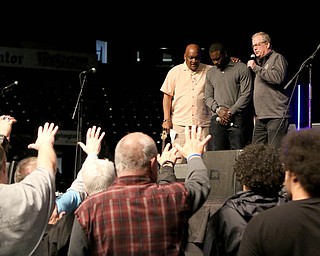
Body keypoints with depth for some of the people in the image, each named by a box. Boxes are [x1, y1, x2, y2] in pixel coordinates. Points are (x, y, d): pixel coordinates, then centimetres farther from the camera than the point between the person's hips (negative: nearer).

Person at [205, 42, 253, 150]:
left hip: (236, 118, -4)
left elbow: (246, 95, -4)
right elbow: (208, 97, 15)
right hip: (217, 119, 4)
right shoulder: (210, 73, 19)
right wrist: (218, 110, -5)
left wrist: (230, 112, -9)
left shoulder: (241, 68, 3)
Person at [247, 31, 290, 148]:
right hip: (260, 117, 8)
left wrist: (256, 68, -12)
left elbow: (278, 78, -19)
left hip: (276, 116, -8)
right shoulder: (259, 61, 25)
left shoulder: (277, 58, 0)